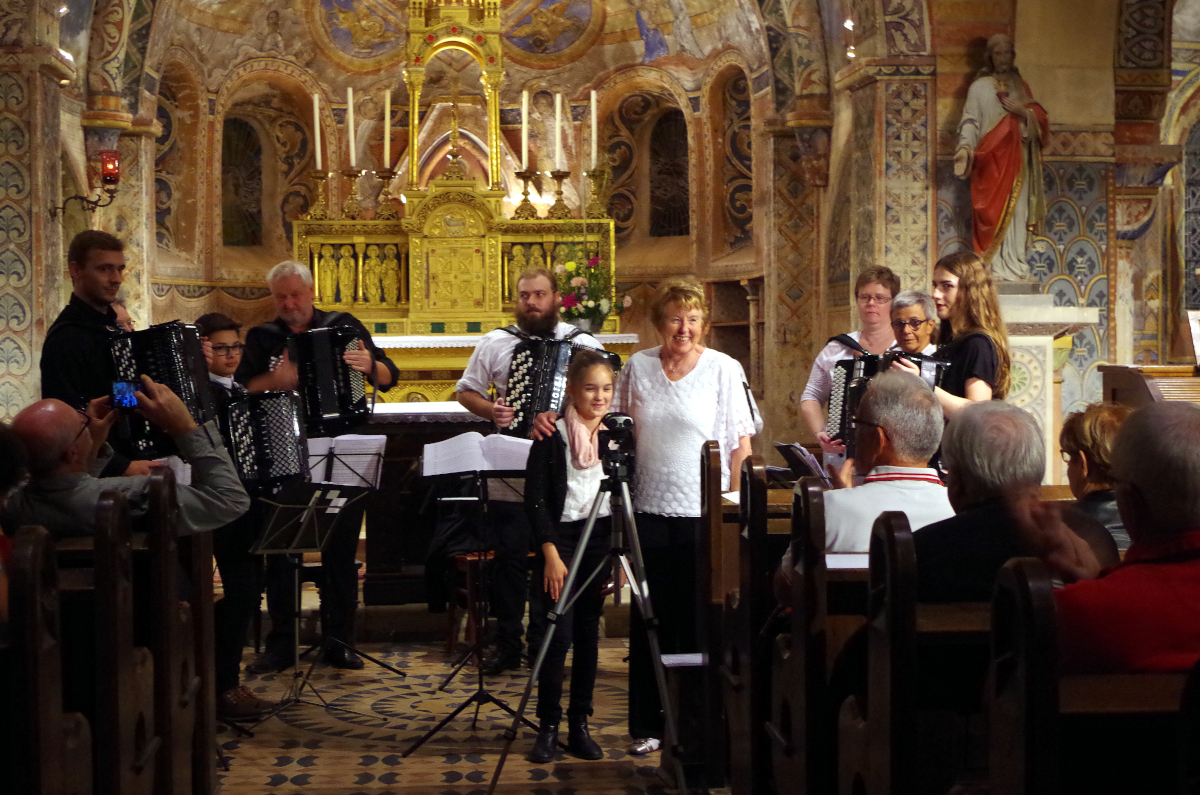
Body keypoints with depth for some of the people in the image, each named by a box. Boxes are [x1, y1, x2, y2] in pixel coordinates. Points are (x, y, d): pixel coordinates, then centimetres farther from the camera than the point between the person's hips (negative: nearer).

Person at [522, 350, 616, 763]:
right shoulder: (552, 435, -8)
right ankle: (548, 726, 3)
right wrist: (551, 554, -14)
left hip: (601, 538, 4)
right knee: (559, 634, -8)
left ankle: (579, 725, 13)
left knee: (588, 635, 7)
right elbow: (535, 500, -9)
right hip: (561, 537, -4)